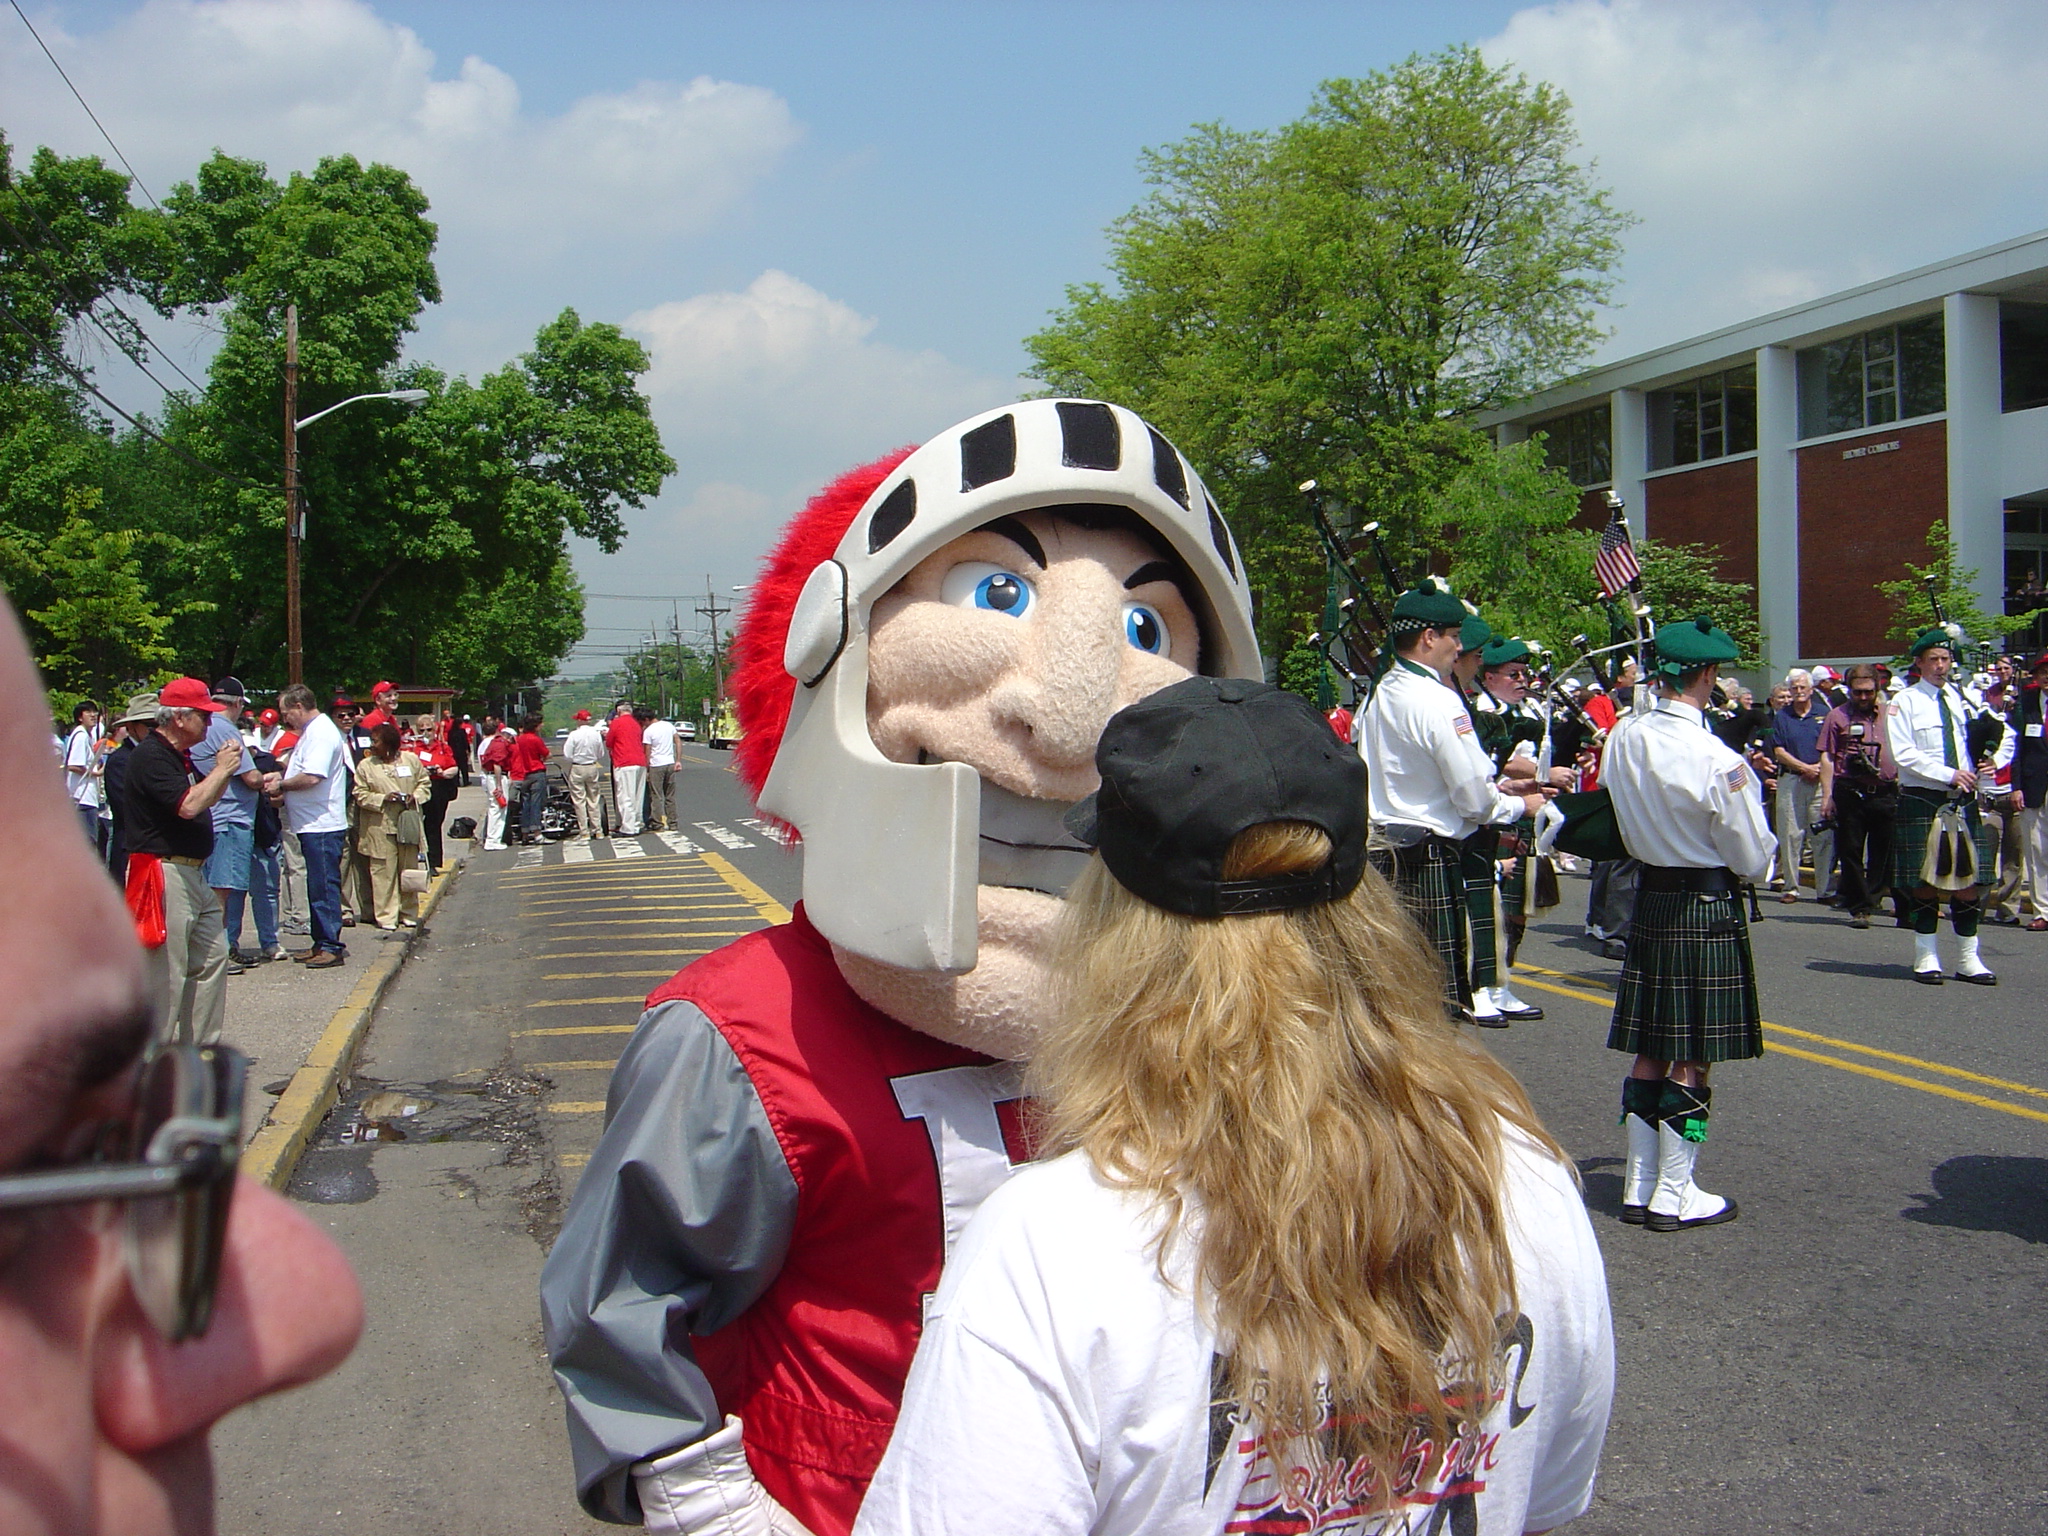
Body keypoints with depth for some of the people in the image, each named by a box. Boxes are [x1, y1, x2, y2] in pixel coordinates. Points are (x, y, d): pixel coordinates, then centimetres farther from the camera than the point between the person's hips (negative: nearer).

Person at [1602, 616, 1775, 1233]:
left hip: (1648, 898, 6)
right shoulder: (1717, 759, -21)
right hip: (1707, 909, -6)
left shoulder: (1622, 739, -2)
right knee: (1692, 1060, 3)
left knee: (1650, 1051, 14)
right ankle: (1674, 1194, 11)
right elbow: (1752, 859, -11)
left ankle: (1640, 1184, 21)